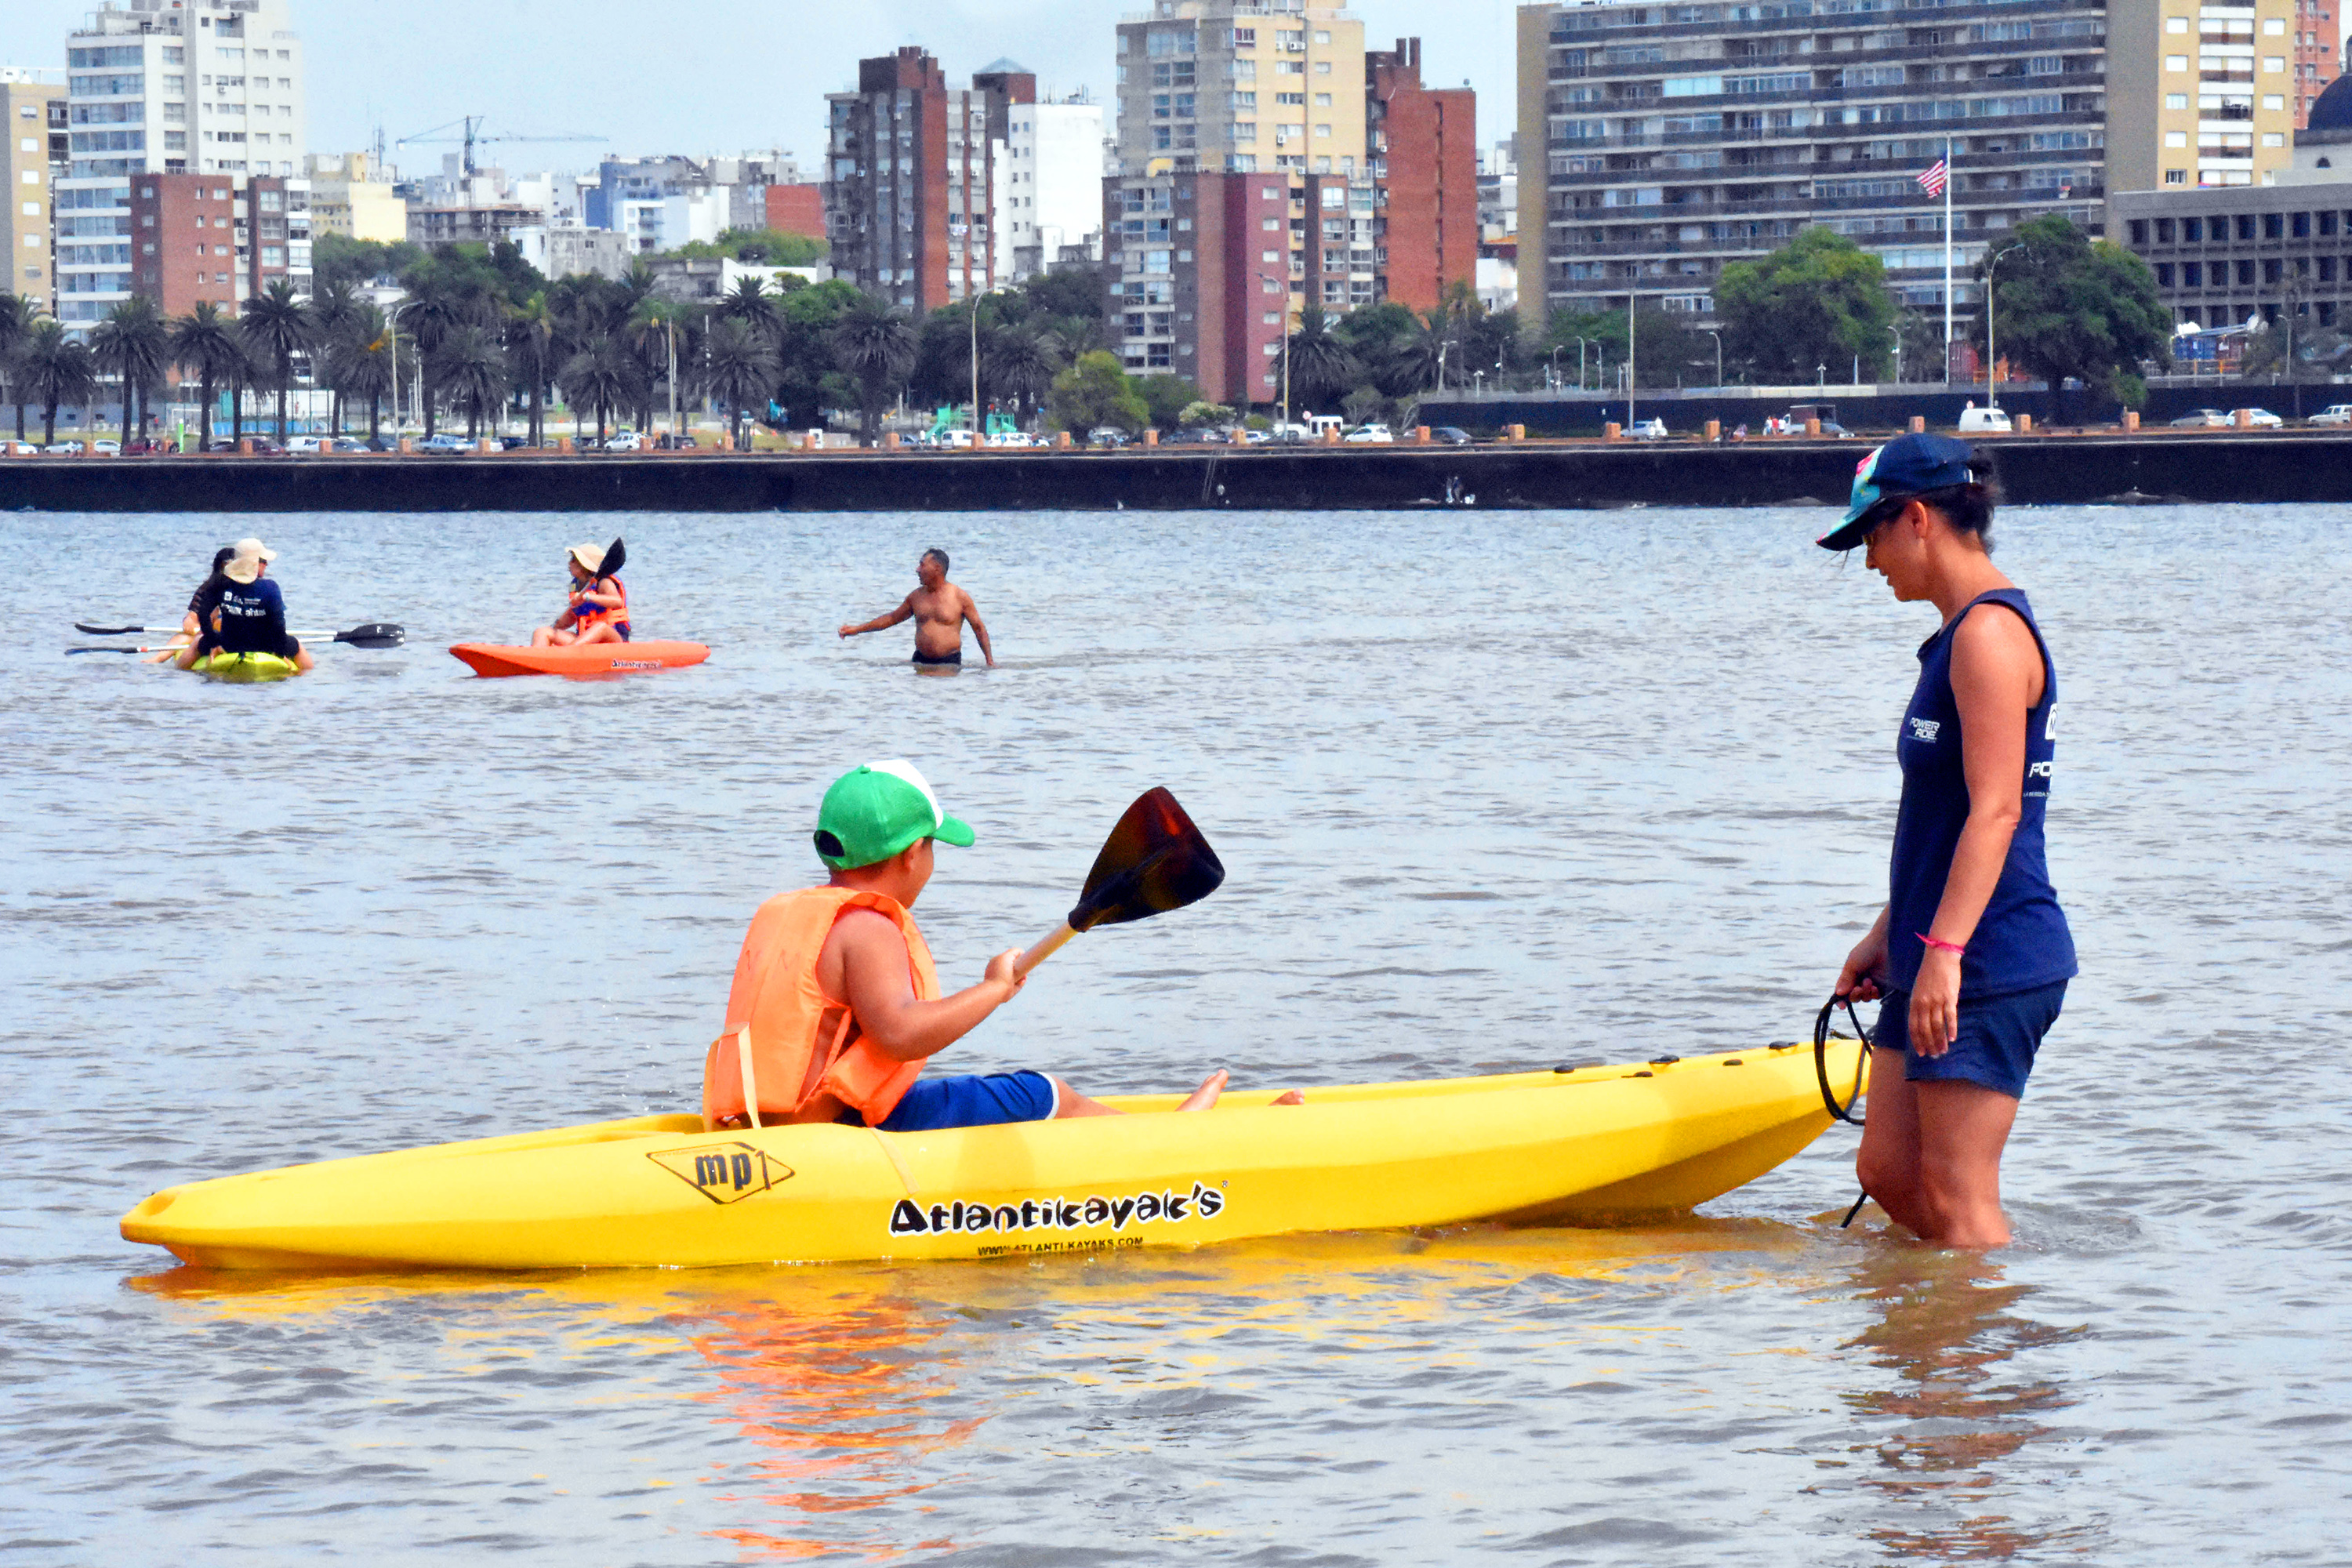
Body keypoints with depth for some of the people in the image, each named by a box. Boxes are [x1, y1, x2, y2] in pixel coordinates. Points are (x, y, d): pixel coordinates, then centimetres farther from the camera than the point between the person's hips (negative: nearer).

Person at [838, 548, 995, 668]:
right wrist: (858, 630, 22)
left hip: (949, 662, -4)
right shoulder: (917, 596, 12)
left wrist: (990, 662, 0)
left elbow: (979, 628, 5)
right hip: (921, 661, 4)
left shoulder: (960, 597, -1)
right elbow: (892, 618, 24)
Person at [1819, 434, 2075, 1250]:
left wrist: (1943, 949, -27)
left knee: (1954, 1196, -8)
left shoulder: (1989, 633, -15)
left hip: (1991, 965, -10)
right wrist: (1889, 936, 24)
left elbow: (1996, 811, -23)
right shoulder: (1960, 636, 16)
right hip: (1934, 963, 10)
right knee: (1887, 1173, 13)